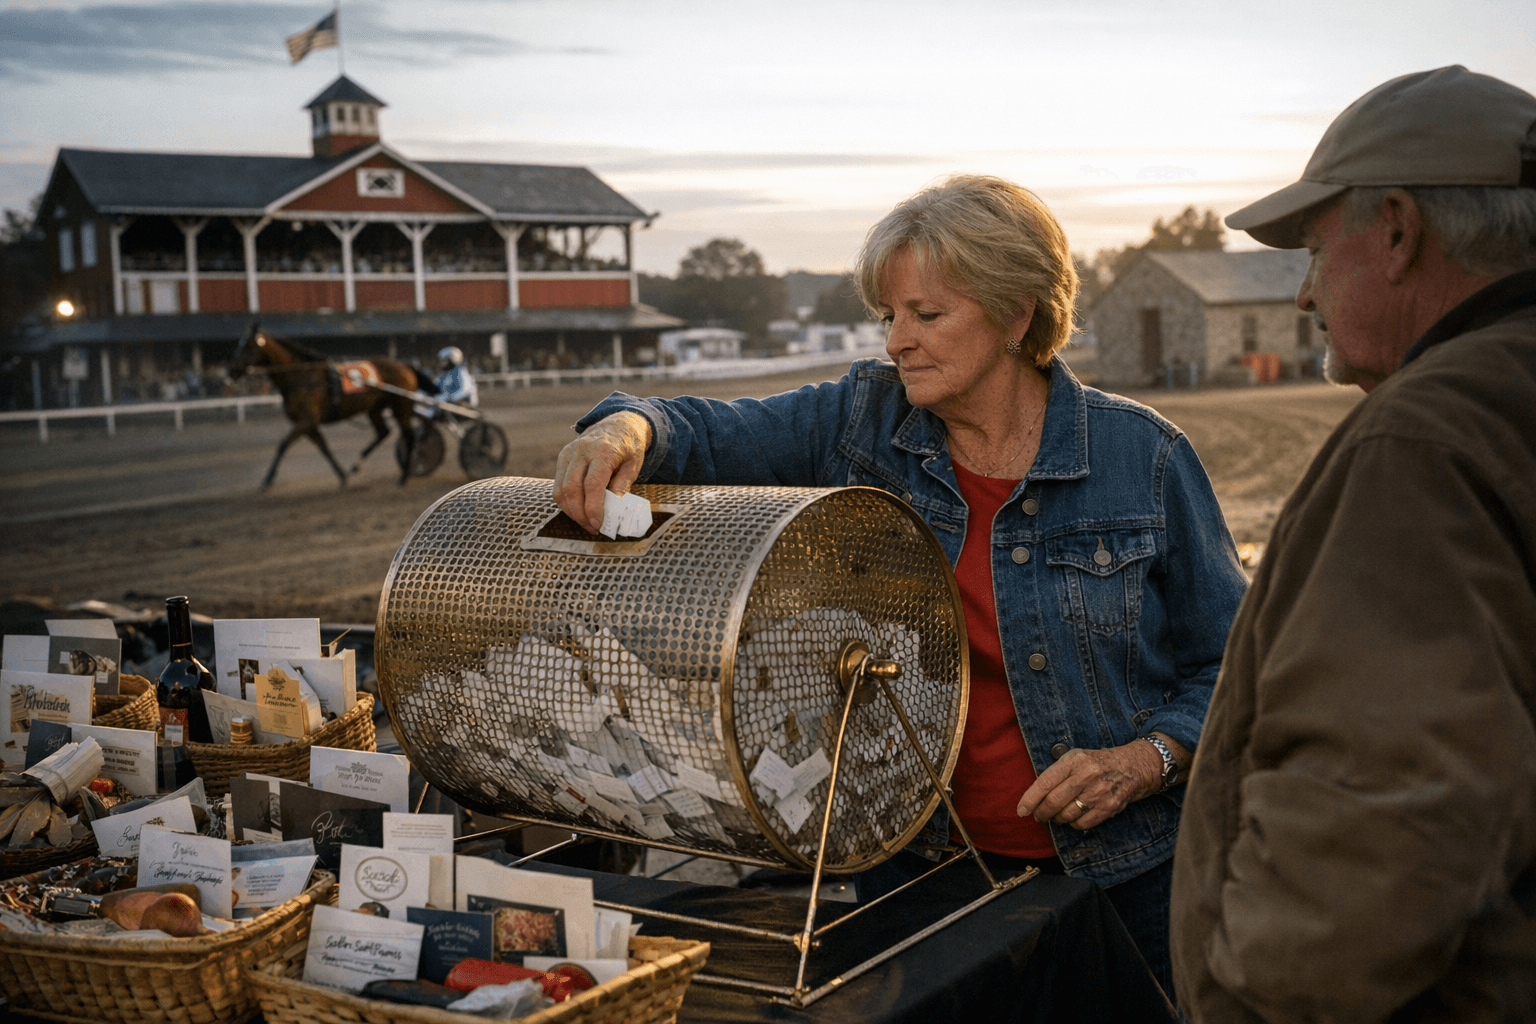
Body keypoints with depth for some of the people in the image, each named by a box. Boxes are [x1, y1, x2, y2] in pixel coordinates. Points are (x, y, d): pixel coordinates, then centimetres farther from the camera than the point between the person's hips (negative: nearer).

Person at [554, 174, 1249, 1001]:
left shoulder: (1142, 457, -8)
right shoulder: (863, 422, -1)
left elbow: (1231, 667, -2)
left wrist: (1146, 760, -18)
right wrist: (629, 428, -25)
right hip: (913, 863, 2)